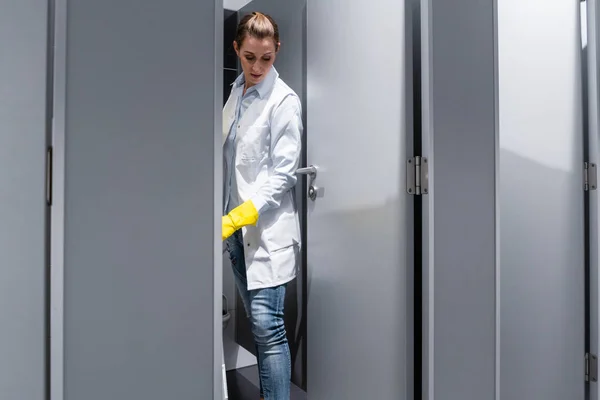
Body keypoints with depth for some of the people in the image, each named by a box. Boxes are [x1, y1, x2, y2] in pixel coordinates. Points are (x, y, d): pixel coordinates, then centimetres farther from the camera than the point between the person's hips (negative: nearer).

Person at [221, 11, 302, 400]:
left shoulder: (285, 101, -9)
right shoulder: (237, 91, 11)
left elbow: (283, 174, -13)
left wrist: (237, 217, -20)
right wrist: (230, 219, 7)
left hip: (267, 229, -6)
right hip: (236, 226, 7)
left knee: (268, 327, -5)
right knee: (259, 325, 15)